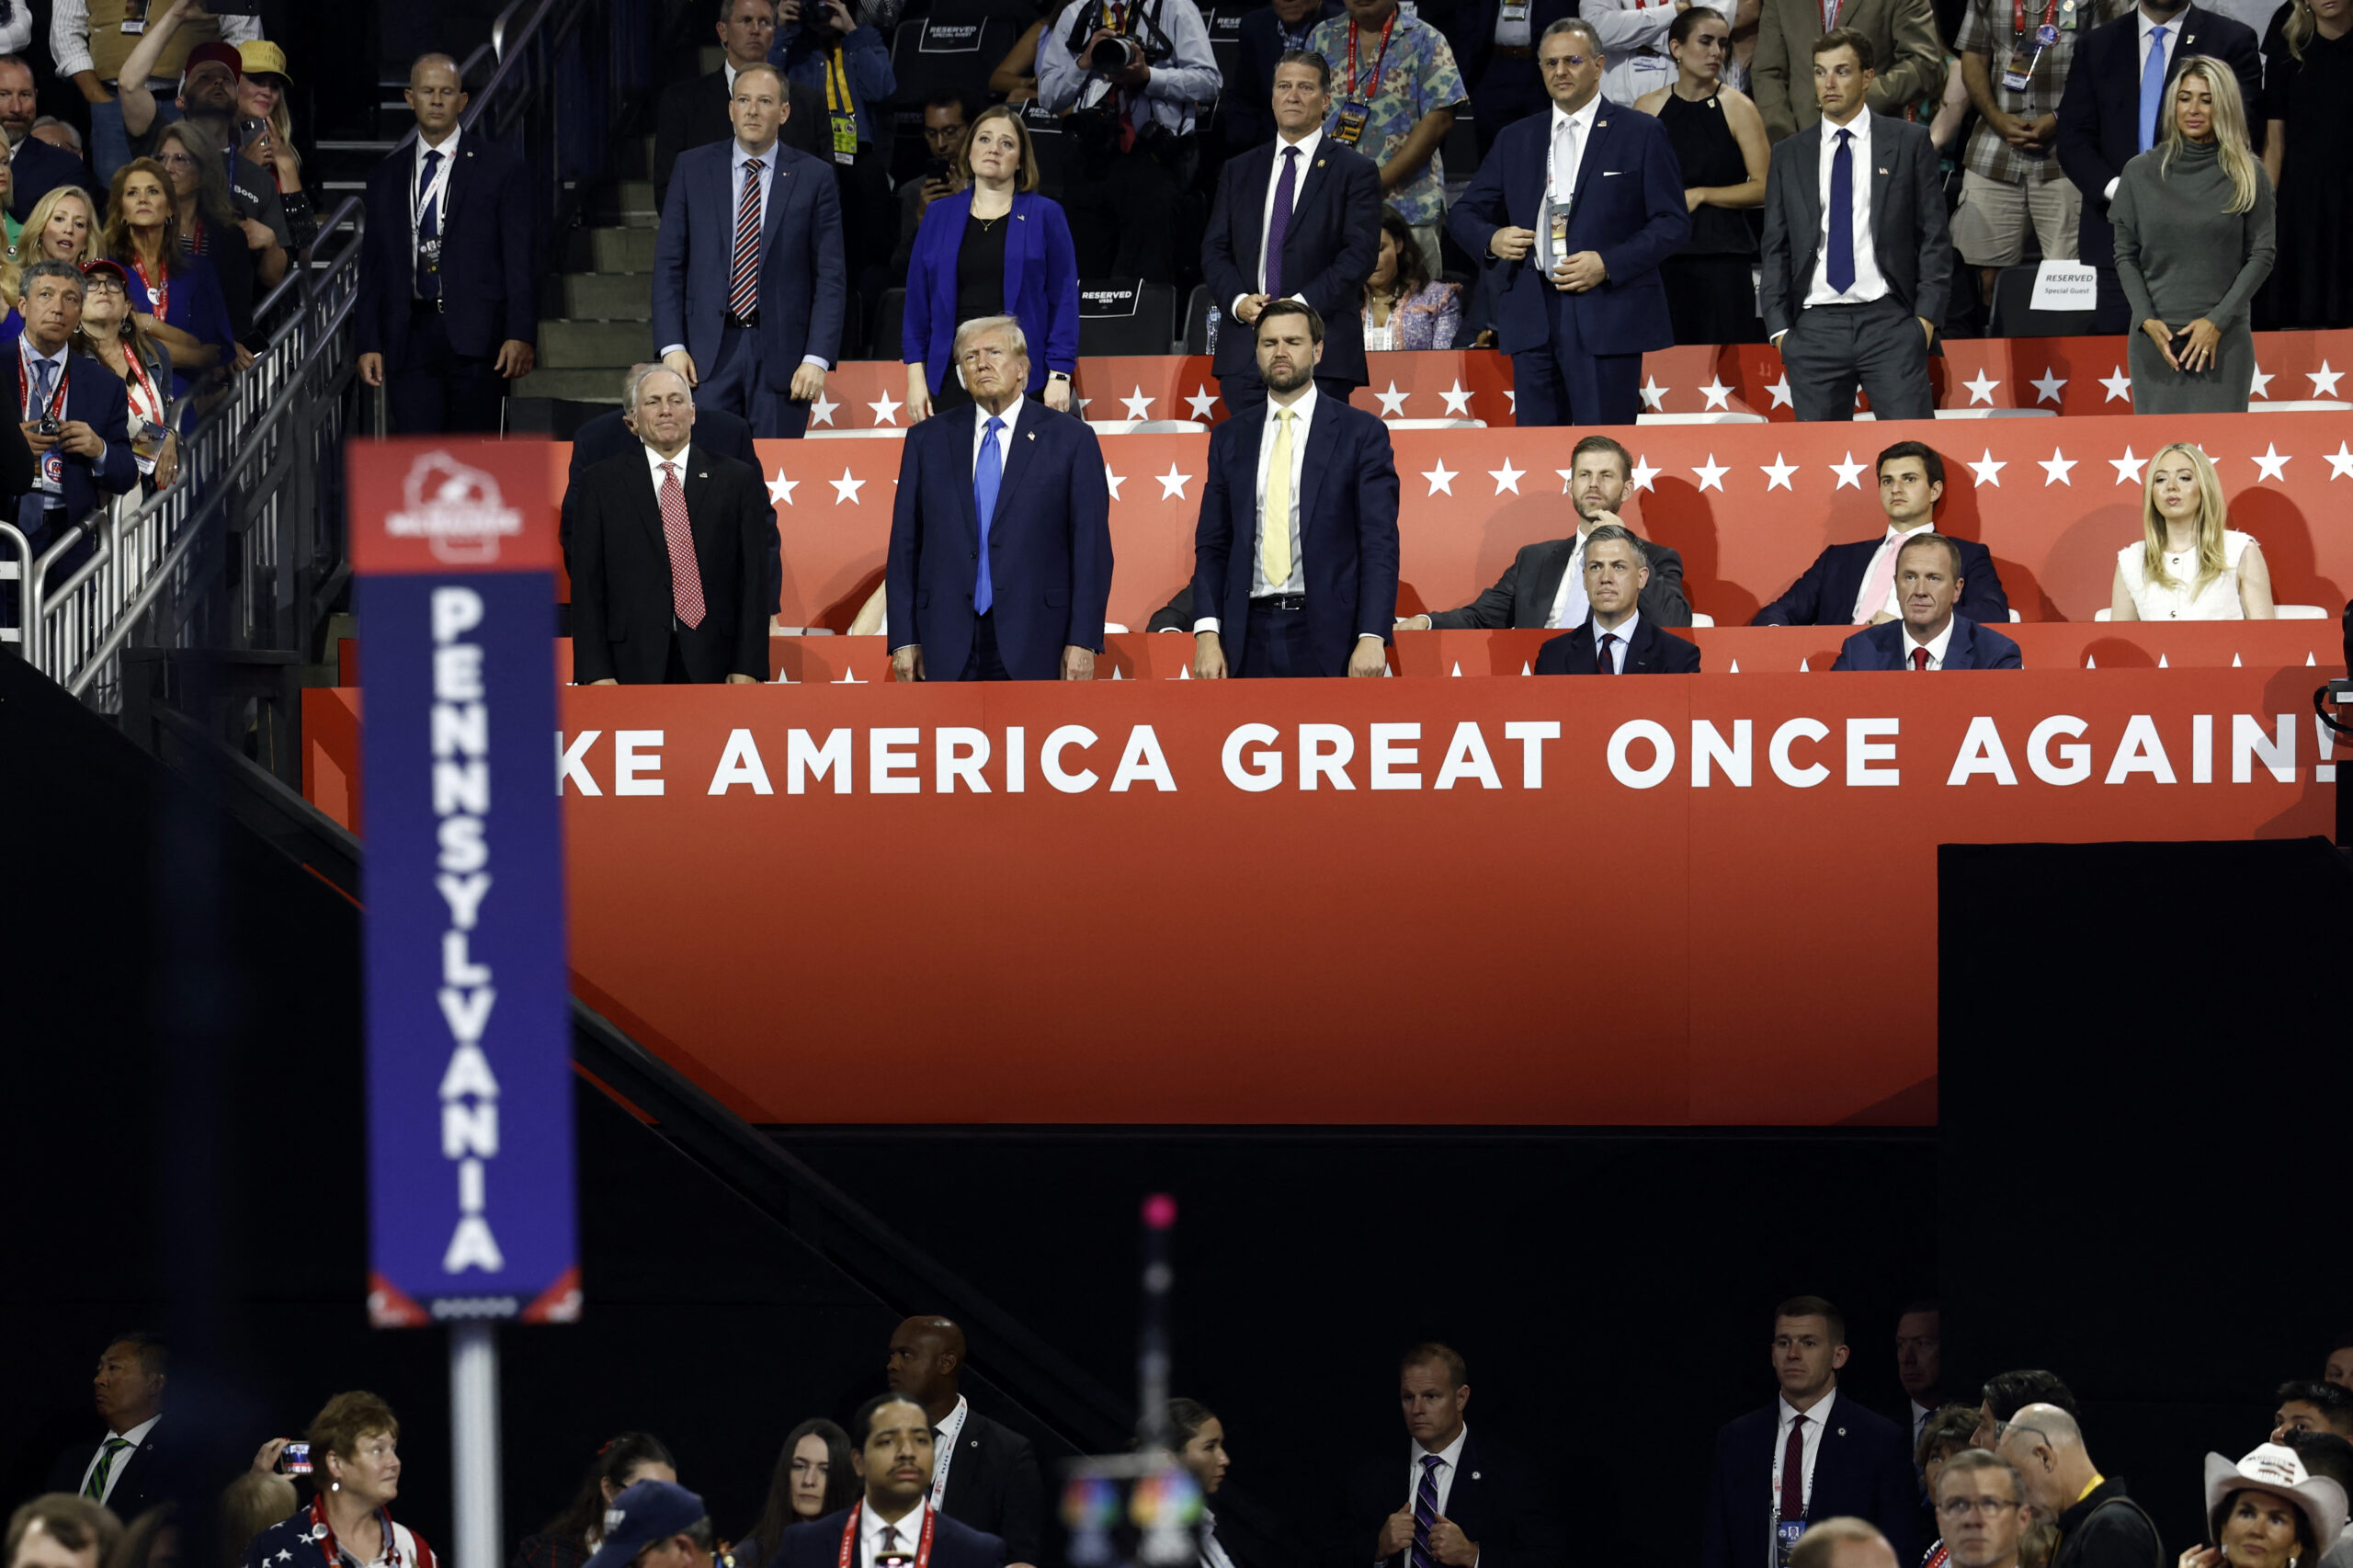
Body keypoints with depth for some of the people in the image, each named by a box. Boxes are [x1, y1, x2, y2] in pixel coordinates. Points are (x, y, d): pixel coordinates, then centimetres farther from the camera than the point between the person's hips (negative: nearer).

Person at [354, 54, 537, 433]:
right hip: (410, 339, 2)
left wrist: (521, 334, -10)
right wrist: (368, 343, 7)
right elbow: (372, 267, 16)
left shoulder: (501, 168, 5)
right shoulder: (387, 178, 15)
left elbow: (521, 260, 0)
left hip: (476, 339, -2)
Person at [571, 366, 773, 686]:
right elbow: (586, 584, 4)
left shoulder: (737, 479, 9)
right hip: (635, 665, 0)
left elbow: (754, 579, 5)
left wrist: (748, 668, -3)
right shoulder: (601, 483, 8)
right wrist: (595, 673, -5)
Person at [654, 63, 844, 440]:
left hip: (781, 353, -1)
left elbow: (831, 278, 2)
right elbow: (669, 264, 7)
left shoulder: (814, 179, 3)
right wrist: (672, 346, -3)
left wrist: (817, 359, -7)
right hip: (709, 351, 1)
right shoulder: (693, 168, 7)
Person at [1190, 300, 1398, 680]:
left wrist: (1372, 638, -14)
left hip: (1327, 637, -3)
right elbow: (1212, 546, 13)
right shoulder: (1229, 439, 14)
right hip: (1251, 641, 3)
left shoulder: (1361, 433, 3)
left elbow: (1380, 544, -3)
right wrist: (1207, 634, -1)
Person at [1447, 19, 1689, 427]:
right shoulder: (1515, 140, 18)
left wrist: (1607, 264, -12)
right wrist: (1492, 239, -2)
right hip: (1533, 317, 4)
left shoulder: (1641, 134, 5)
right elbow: (1465, 214, 22)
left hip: (1608, 314, -4)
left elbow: (1673, 223, 0)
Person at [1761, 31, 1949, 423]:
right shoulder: (1789, 156, 14)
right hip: (1815, 327, 3)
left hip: (1888, 321, -2)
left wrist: (1927, 316, -5)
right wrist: (1779, 327, 3)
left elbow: (1934, 237, 5)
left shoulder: (1908, 143, 7)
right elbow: (1775, 249, 14)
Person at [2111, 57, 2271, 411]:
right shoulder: (2141, 173, 6)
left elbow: (2261, 255, 1)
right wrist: (2148, 321, -6)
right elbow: (2125, 255, 8)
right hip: (2157, 337, 1)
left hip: (2224, 338, -1)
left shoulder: (2248, 175, 2)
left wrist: (2217, 322, -8)